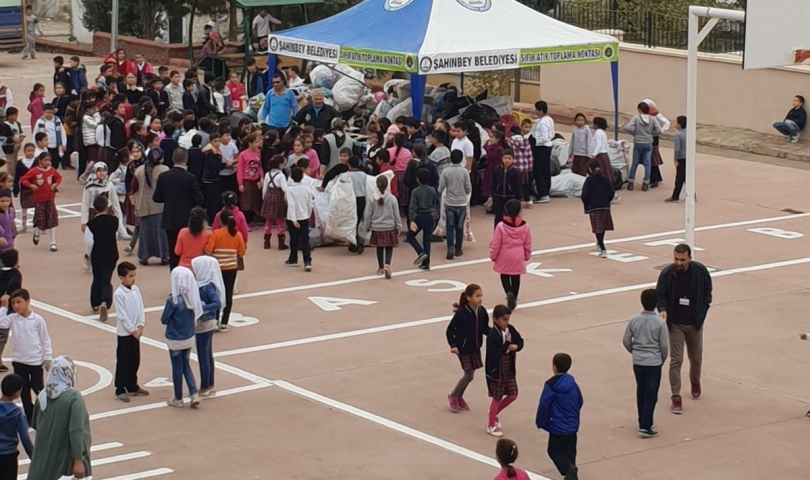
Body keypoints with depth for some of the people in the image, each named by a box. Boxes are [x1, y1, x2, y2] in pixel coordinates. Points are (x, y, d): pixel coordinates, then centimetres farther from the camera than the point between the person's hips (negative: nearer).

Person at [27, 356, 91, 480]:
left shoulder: (42, 396, 2)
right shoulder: (74, 398, -17)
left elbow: (35, 424, 16)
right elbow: (76, 431, -23)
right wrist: (78, 460, -22)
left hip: (44, 458, 6)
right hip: (67, 460, -6)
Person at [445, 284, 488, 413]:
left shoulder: (482, 311, -8)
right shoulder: (461, 313, -23)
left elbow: (485, 329, 5)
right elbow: (450, 330, -14)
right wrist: (453, 345, -24)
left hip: (475, 348, 6)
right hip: (463, 349, -6)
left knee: (469, 375, 14)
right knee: (469, 375, -2)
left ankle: (459, 398, 37)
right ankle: (453, 396, 22)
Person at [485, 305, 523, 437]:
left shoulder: (510, 329, -2)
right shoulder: (492, 335, -23)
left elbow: (520, 342, 7)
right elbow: (494, 354, -28)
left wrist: (515, 346, -14)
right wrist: (507, 344, -26)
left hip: (509, 369, 7)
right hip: (496, 371, -7)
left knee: (513, 395, 11)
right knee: (497, 398, 4)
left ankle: (495, 413, 34)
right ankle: (491, 426, 20)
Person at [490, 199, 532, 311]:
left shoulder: (501, 226, -18)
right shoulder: (525, 226, -10)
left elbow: (495, 244, -11)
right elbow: (528, 245, 0)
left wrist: (493, 256, 5)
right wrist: (527, 256, 18)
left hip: (504, 258, -2)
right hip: (518, 258, 2)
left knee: (504, 276, 16)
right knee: (516, 278, 17)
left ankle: (509, 293, -9)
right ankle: (513, 298, 23)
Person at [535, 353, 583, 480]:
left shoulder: (551, 385, -16)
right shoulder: (572, 383, 2)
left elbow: (544, 404, -15)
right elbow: (580, 401, 11)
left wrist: (541, 422, -3)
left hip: (558, 426, -6)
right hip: (572, 425, 6)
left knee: (554, 450, 5)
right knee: (570, 451, 15)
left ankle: (568, 468, -18)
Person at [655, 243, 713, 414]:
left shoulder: (700, 271, -14)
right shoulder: (667, 273, -16)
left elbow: (707, 291, 3)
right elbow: (660, 295, -5)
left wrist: (703, 309, -2)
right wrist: (662, 309, -23)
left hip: (695, 323, 2)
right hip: (675, 324, -2)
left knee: (696, 358, 17)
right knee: (676, 361, -4)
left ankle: (695, 382, 48)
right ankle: (676, 397, 3)